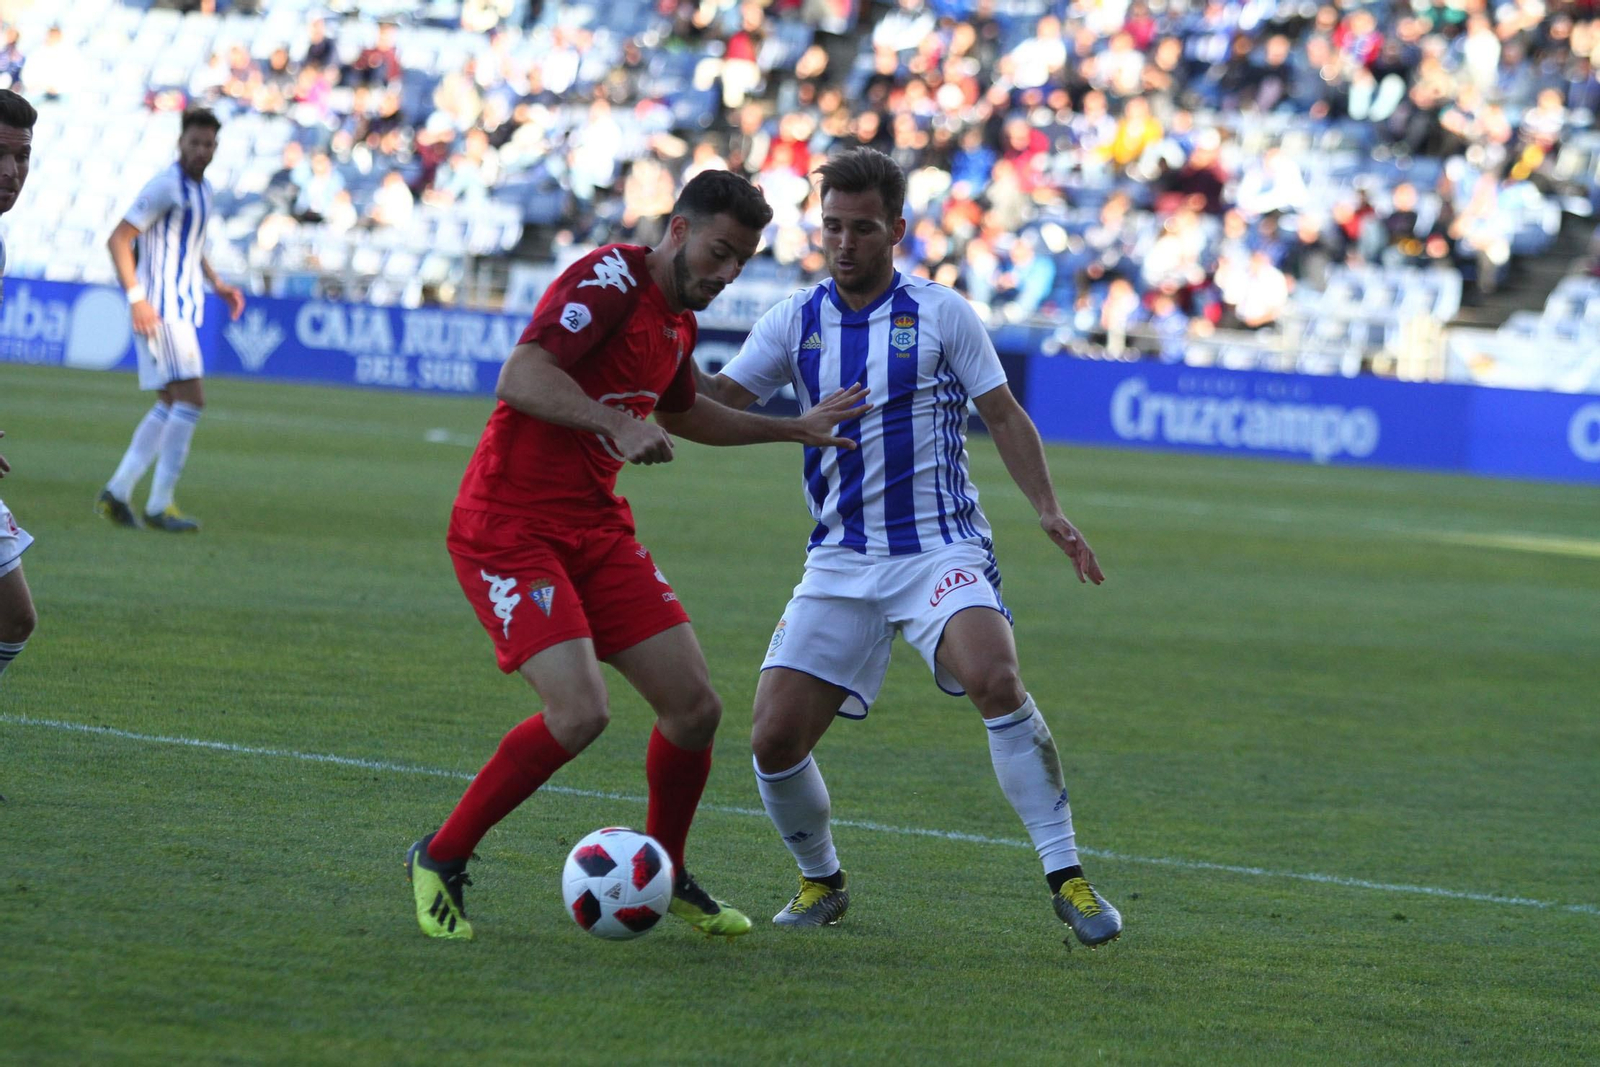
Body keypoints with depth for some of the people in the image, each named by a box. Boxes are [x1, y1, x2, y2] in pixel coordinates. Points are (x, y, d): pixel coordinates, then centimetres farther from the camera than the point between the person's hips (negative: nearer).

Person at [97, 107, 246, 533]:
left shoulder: (202, 189, 15)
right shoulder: (166, 187, -13)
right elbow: (118, 240, -16)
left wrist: (216, 282, 18)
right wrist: (136, 297, -24)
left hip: (183, 310, 10)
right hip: (160, 308, -10)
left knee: (170, 406, 10)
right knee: (190, 400, -14)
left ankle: (116, 493, 13)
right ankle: (159, 506, -12)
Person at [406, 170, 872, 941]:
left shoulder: (678, 319, 13)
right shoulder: (610, 279, -15)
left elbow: (679, 413, 35)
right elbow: (521, 376, -27)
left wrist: (794, 429, 32)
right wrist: (619, 423, -38)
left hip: (597, 530, 9)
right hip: (508, 529, -9)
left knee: (694, 707, 1)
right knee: (579, 713, -23)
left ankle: (664, 874, 25)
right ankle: (440, 860, -4)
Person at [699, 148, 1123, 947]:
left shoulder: (941, 314, 1)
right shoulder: (794, 323, 6)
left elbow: (1003, 415, 7)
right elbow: (713, 402, 0)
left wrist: (1049, 512, -4)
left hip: (941, 546, -3)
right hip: (840, 562, 3)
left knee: (995, 679, -31)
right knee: (774, 739, -8)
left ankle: (1066, 876, -22)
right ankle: (821, 881, 20)